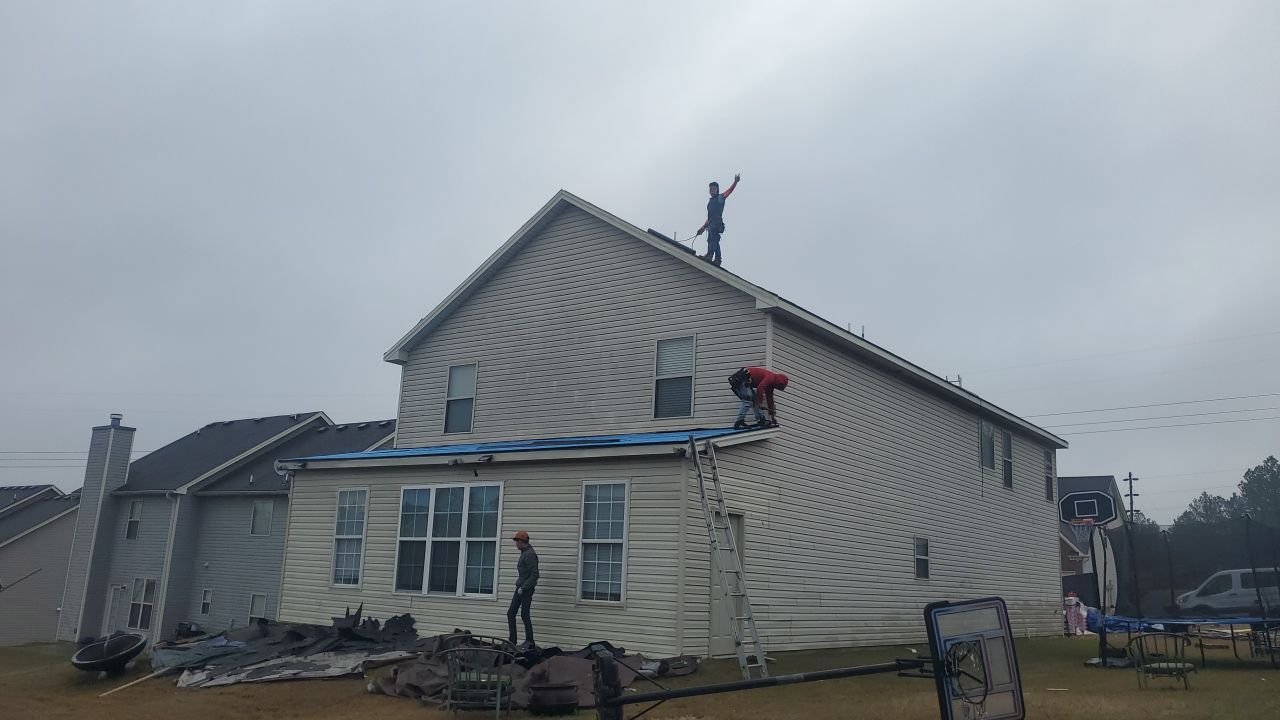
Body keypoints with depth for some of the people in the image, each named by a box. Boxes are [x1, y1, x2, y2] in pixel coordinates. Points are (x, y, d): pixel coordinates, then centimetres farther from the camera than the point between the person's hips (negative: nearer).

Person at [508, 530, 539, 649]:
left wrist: (523, 587, -22)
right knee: (511, 613, 8)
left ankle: (529, 641, 6)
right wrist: (520, 586, 14)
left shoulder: (530, 555, -17)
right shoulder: (524, 553, 14)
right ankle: (512, 640, 13)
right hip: (520, 587, 10)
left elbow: (534, 575, -22)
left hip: (526, 589, -10)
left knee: (524, 615, -4)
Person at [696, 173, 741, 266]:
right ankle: (717, 260, 1)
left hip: (717, 223, -8)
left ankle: (709, 255, -37)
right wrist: (703, 228, 29)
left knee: (712, 238, -24)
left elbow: (730, 190, -7)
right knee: (714, 240, 3)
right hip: (711, 224, 8)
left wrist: (735, 182, -23)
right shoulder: (710, 201, 29)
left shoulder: (720, 198, 10)